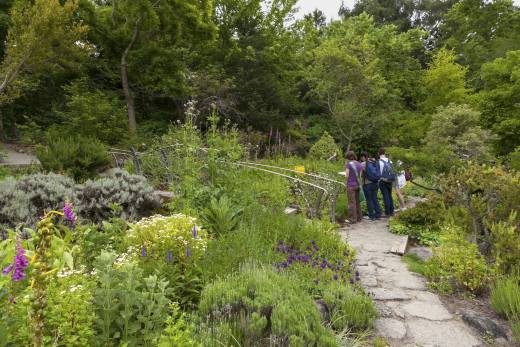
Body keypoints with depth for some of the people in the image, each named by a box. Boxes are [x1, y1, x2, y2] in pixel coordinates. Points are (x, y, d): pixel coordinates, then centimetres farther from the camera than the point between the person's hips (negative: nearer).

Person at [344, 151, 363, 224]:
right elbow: (360, 175, 7)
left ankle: (353, 219, 1)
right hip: (357, 185, 7)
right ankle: (359, 217, 20)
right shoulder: (359, 164, 8)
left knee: (352, 202, -2)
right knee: (357, 201, 15)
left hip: (351, 185, -6)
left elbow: (347, 175, -10)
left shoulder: (348, 164, -11)